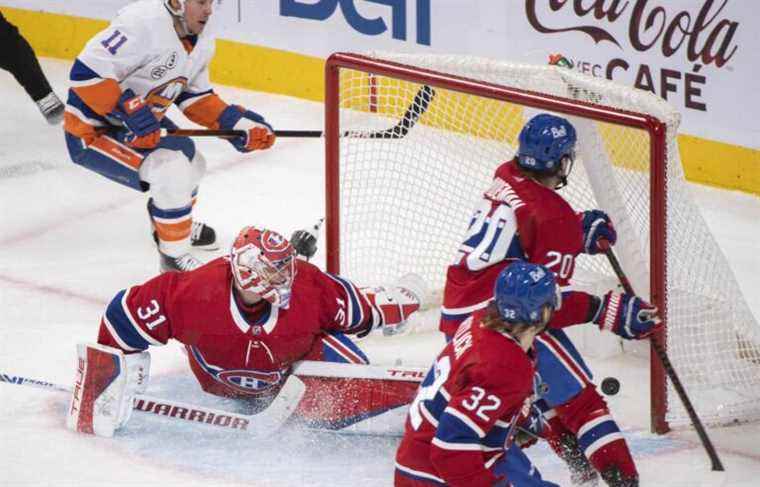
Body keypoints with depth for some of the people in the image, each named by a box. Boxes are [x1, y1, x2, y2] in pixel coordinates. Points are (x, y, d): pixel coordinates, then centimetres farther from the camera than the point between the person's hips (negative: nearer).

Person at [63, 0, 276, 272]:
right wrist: (130, 112, -34)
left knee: (190, 162, 23)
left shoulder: (201, 39, -1)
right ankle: (174, 257, -7)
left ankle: (179, 224, 53)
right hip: (91, 130, -10)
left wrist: (236, 123, -3)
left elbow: (196, 97, 10)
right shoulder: (142, 24, -31)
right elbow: (86, 72, -33)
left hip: (138, 124, 10)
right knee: (172, 171, -23)